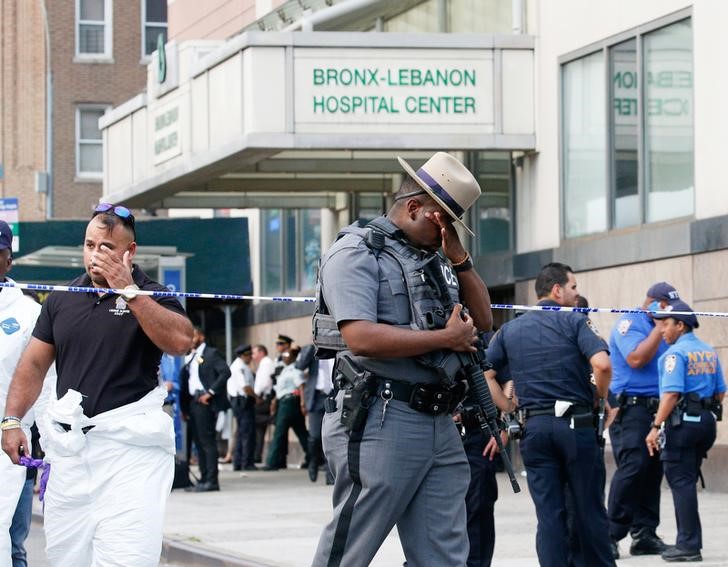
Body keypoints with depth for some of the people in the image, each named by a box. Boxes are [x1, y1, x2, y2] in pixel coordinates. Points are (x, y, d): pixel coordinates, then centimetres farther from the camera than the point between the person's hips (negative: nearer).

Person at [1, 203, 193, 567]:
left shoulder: (152, 297, 2)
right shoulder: (61, 298, 14)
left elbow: (180, 341, -17)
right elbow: (34, 363, 17)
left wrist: (128, 290, -17)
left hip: (130, 445, -4)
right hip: (70, 446, 4)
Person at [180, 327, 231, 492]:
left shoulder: (211, 353, -2)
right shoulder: (189, 357, 20)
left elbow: (225, 372, -13)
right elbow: (185, 380, 18)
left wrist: (210, 393, -17)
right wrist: (184, 407, 9)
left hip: (204, 402, -8)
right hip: (192, 402, 8)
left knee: (207, 441, -9)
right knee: (199, 441, 8)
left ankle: (211, 481, -10)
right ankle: (204, 479, 10)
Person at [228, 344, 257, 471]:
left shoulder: (235, 365, 17)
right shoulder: (241, 367, -16)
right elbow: (246, 387, -23)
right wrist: (257, 397, -10)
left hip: (235, 400, 11)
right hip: (244, 401, -11)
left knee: (241, 433, 14)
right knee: (248, 433, -7)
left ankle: (237, 463, 16)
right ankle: (247, 463, -8)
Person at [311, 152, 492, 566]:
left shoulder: (436, 260, 19)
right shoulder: (357, 252, -6)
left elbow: (483, 320, 20)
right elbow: (361, 338, -19)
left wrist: (460, 258, 7)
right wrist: (446, 337, -12)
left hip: (441, 424, 8)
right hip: (381, 422, -8)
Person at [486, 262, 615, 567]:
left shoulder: (509, 330, 12)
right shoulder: (575, 321, -2)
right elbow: (602, 364, -17)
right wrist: (602, 395, 0)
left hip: (534, 426, 3)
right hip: (576, 424, -3)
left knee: (549, 514, 3)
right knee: (589, 510, 7)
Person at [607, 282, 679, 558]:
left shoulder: (658, 327, 19)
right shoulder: (629, 323, -5)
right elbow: (637, 359, -19)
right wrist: (660, 327, -14)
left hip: (657, 408, 8)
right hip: (632, 408, -8)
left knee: (653, 471, 5)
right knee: (632, 468, -14)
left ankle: (644, 534, 9)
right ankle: (611, 535, -10)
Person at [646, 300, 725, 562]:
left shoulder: (676, 353, -12)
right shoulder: (709, 352, 13)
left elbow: (671, 393, -20)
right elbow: (720, 391, 15)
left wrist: (656, 427, -20)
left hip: (682, 422, -8)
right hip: (706, 422, 8)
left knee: (681, 481, -4)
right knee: (687, 480, 15)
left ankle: (689, 545, -6)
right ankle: (688, 540, 18)